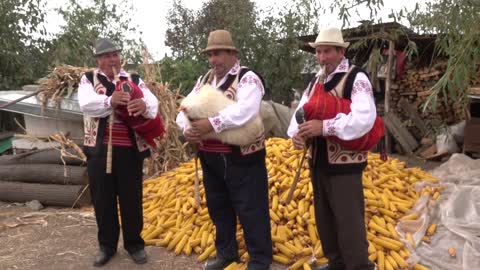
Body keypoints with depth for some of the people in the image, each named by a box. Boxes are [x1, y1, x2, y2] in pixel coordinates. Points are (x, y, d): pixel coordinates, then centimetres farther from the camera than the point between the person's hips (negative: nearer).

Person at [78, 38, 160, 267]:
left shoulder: (134, 80, 6)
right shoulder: (88, 80, 5)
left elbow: (153, 102, -11)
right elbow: (86, 104, -16)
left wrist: (144, 105, -36)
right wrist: (110, 101, -36)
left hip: (130, 149, 0)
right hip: (99, 149, 0)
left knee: (132, 199, 8)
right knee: (102, 199, 10)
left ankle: (134, 243, 25)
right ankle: (106, 245, 28)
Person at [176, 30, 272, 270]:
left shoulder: (247, 78, -10)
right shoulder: (204, 80, 12)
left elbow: (245, 110, -29)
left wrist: (211, 123, -30)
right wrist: (187, 129, -17)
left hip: (242, 157, -7)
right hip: (210, 158, 7)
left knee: (250, 209, 2)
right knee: (218, 207, 19)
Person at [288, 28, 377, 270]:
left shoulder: (356, 78, -11)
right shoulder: (315, 81, 12)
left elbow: (364, 118, -26)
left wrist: (324, 127, -28)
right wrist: (297, 133, -15)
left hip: (344, 163, -8)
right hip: (318, 161, 8)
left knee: (349, 221, -2)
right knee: (324, 218, 19)